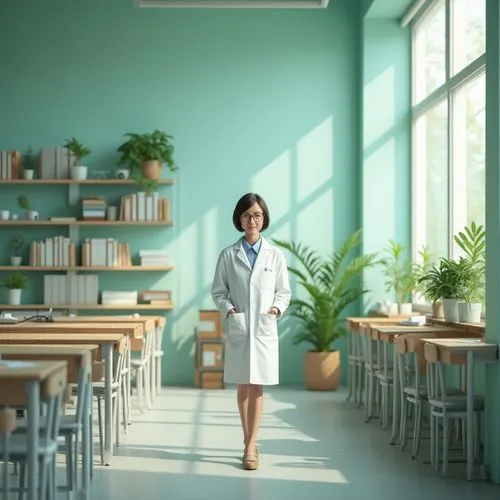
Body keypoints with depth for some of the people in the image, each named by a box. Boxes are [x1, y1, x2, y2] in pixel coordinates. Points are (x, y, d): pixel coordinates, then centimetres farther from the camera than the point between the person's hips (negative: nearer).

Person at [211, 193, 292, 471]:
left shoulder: (275, 255, 2)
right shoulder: (228, 255, 2)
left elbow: (284, 291, 7)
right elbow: (218, 291, 6)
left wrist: (277, 308, -11)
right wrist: (228, 309, -11)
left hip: (264, 329, -1)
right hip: (237, 329, 1)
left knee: (257, 388, -2)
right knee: (243, 387, 8)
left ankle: (250, 447, 0)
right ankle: (250, 442, 21)